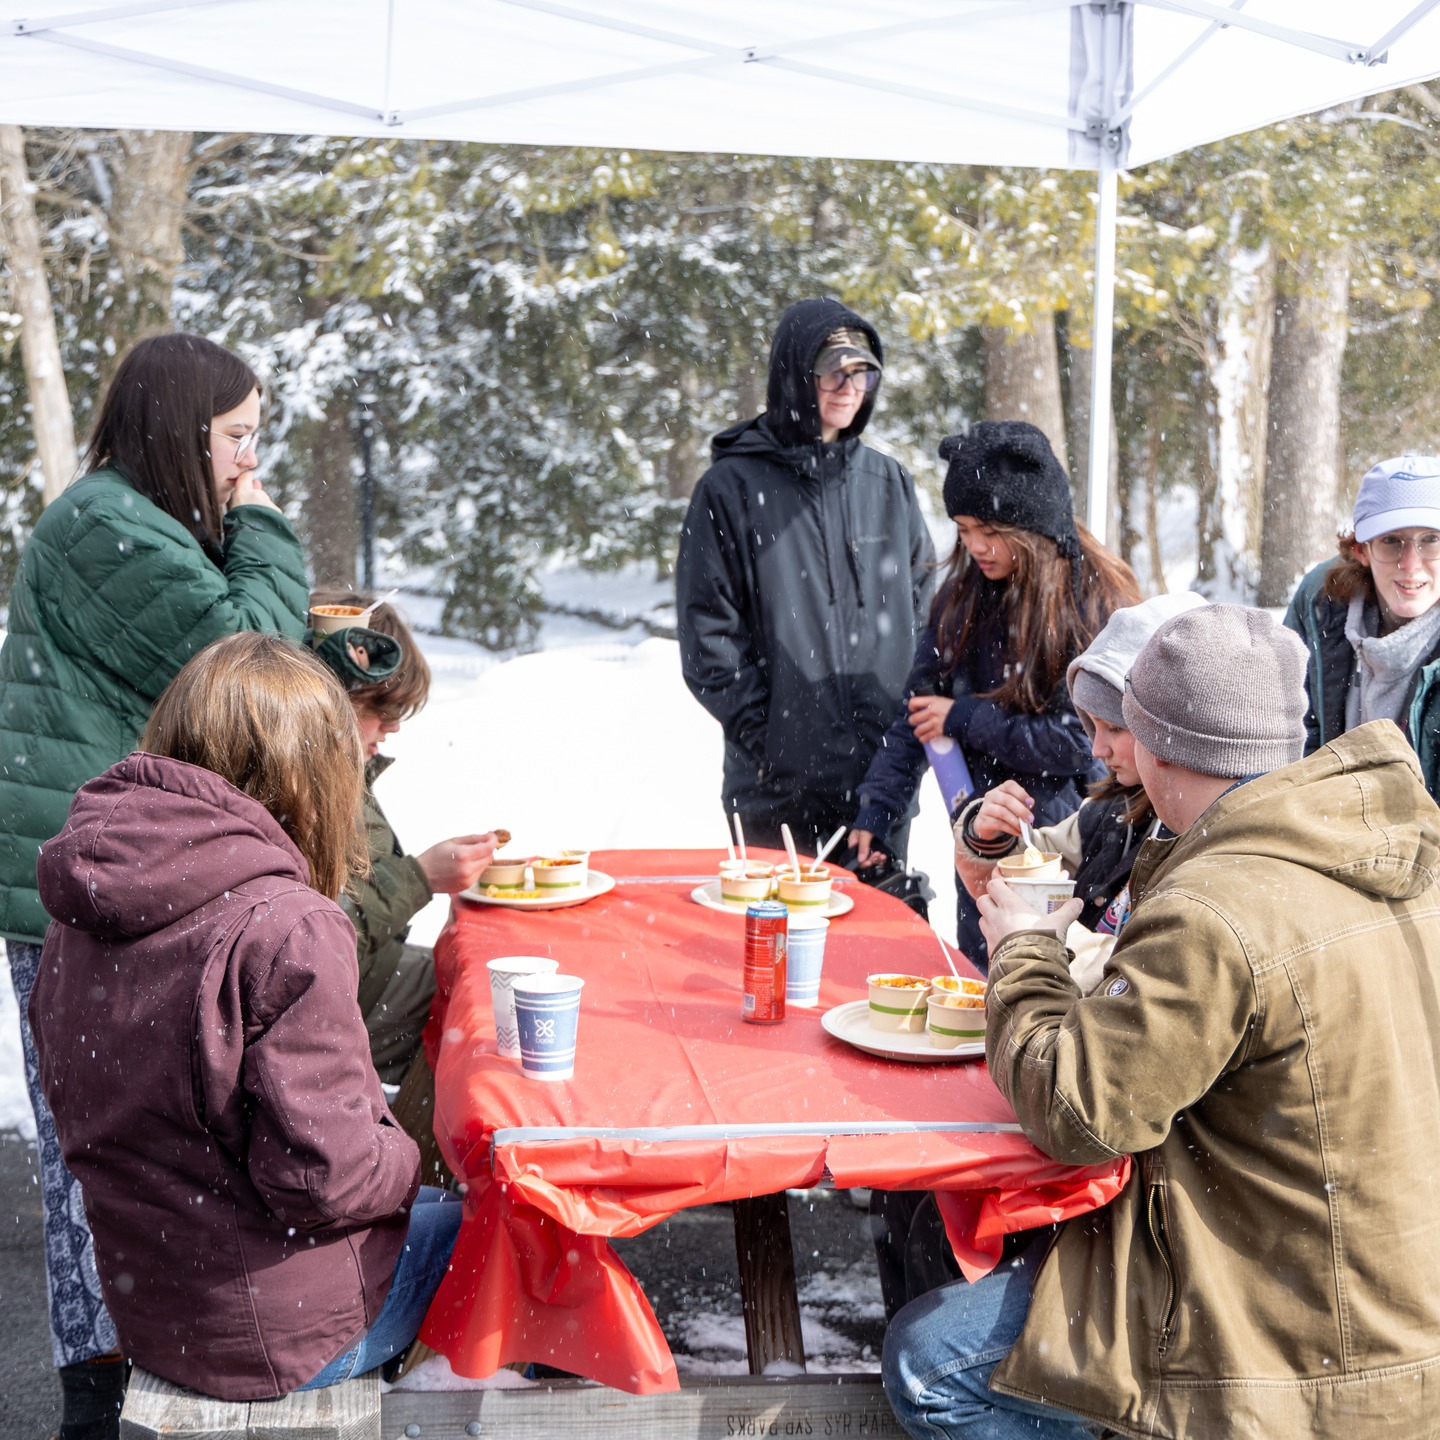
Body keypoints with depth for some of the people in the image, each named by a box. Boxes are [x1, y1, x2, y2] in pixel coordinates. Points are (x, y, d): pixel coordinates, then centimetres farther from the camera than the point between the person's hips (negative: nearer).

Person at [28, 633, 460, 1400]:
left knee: (429, 1210, 27)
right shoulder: (287, 931, -26)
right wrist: (405, 1163, -4)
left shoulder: (75, 921, -1)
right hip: (288, 1338, -8)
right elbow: (322, 1175, -25)